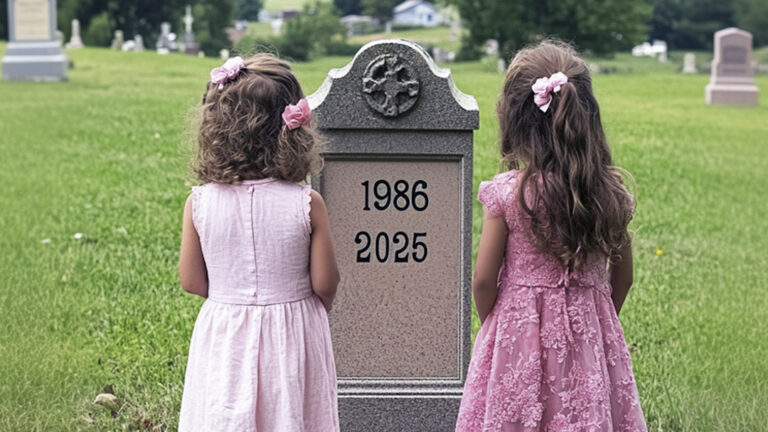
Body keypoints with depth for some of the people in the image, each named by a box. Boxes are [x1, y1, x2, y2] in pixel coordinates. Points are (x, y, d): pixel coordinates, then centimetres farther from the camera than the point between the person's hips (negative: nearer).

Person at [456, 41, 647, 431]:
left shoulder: (506, 194, -15)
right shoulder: (609, 192, -5)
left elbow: (484, 281, -9)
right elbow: (622, 276, 5)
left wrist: (491, 326, 8)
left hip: (520, 330, -3)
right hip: (591, 337, 3)